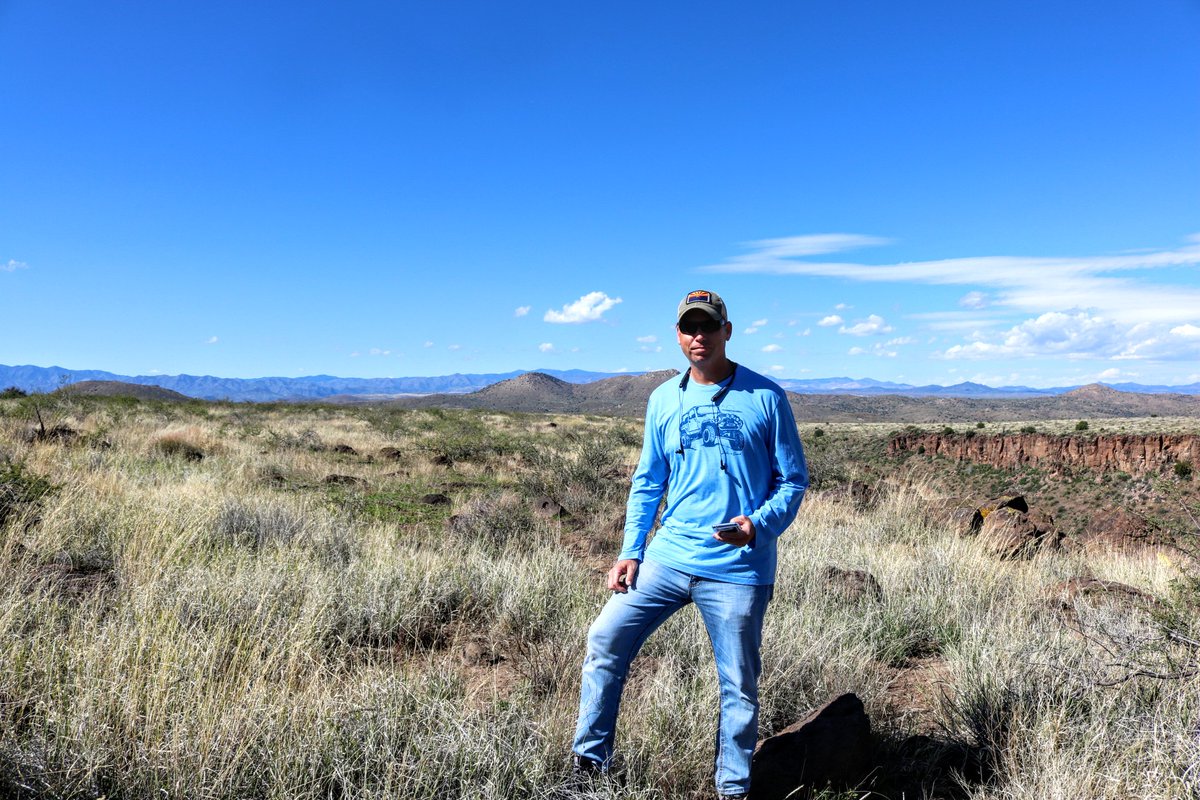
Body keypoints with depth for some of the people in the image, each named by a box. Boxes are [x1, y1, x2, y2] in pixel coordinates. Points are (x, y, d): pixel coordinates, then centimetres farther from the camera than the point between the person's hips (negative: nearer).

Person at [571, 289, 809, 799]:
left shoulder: (765, 397, -4)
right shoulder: (663, 400, 7)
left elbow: (793, 481, 0)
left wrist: (757, 526, -18)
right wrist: (630, 551, 6)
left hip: (738, 569, -3)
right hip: (668, 556, 4)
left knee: (739, 686, 7)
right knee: (605, 640, 0)